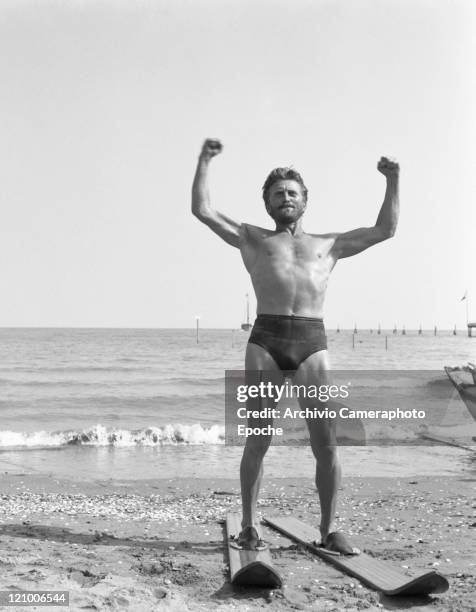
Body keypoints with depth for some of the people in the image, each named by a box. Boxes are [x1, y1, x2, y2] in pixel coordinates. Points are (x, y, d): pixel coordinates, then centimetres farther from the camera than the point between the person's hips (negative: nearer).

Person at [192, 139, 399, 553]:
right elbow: (202, 211, 14)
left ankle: (329, 530, 6)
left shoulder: (328, 245, 24)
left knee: (327, 442, -5)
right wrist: (204, 161, 10)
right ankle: (249, 526, 10)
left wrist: (393, 182, 17)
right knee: (258, 440, -1)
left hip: (312, 344, 1)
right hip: (265, 341, -1)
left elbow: (385, 230, 25)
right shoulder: (253, 239, 20)